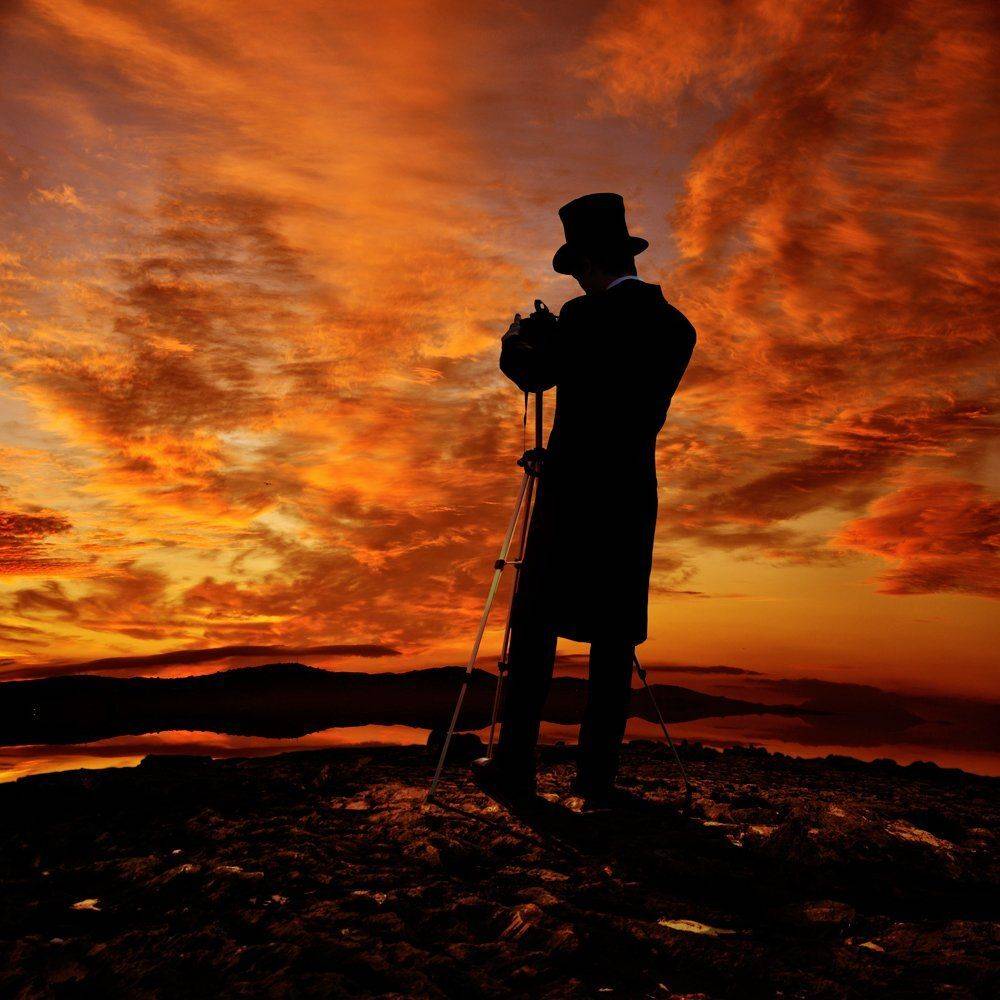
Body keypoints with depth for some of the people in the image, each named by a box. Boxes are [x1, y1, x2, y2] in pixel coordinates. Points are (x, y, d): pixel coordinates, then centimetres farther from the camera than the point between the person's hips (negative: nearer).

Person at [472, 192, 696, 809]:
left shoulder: (586, 316, -10)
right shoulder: (678, 327, 9)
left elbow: (531, 374, 2)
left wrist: (515, 342, 24)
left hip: (572, 491, -5)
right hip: (634, 497, 5)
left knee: (537, 626, 4)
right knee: (614, 638, 6)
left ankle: (516, 764, 6)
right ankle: (599, 777, 8)